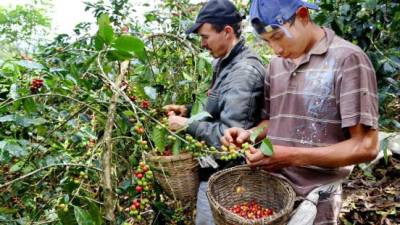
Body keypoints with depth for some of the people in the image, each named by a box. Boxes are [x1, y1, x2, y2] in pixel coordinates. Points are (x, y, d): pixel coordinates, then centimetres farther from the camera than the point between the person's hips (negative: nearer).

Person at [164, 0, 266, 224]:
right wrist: (188, 110, 5)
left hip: (223, 175, -9)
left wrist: (187, 124, -18)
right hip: (219, 166, 9)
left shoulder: (243, 72, -25)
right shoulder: (227, 62, 6)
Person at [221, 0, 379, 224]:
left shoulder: (347, 59, -13)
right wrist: (249, 134, -4)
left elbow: (365, 146, -16)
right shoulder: (275, 65, 6)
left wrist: (291, 156, -23)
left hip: (315, 198, -5)